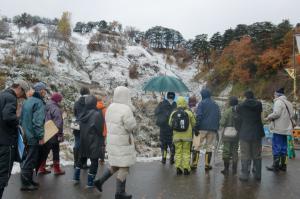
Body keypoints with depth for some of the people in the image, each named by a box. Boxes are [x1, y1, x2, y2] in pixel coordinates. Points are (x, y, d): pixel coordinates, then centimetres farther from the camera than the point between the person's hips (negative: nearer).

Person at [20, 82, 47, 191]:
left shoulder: (27, 101, 12)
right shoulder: (39, 102, -16)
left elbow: (22, 119, 17)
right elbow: (38, 121, -24)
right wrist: (41, 136, -20)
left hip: (26, 135, 9)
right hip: (34, 137, -9)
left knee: (27, 159, 17)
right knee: (30, 161, -1)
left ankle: (28, 180, 27)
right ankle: (26, 184, 7)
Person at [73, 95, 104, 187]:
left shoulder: (83, 114, 1)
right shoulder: (97, 114, -19)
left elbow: (80, 127, 8)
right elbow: (100, 129, -16)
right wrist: (101, 140, -1)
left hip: (83, 141, 7)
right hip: (94, 142, -6)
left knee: (82, 158, 22)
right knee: (94, 161, 3)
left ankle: (76, 177, 31)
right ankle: (90, 182, 7)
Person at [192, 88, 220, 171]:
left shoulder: (202, 103, -4)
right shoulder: (215, 104, 14)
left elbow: (198, 116, -11)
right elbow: (219, 117, 16)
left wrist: (196, 127, -10)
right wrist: (216, 128, 18)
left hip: (202, 128, -5)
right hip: (213, 129, 5)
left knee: (197, 146, 1)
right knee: (209, 147, 10)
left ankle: (195, 163, -2)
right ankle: (207, 164, 8)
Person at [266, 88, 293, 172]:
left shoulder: (278, 101, -11)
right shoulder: (288, 102, 16)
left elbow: (276, 113, -22)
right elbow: (290, 115, 14)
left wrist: (269, 117, -4)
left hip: (279, 128, -9)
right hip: (286, 128, 9)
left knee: (276, 147, -3)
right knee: (283, 147, 13)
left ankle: (275, 166, 1)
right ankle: (283, 165, 18)